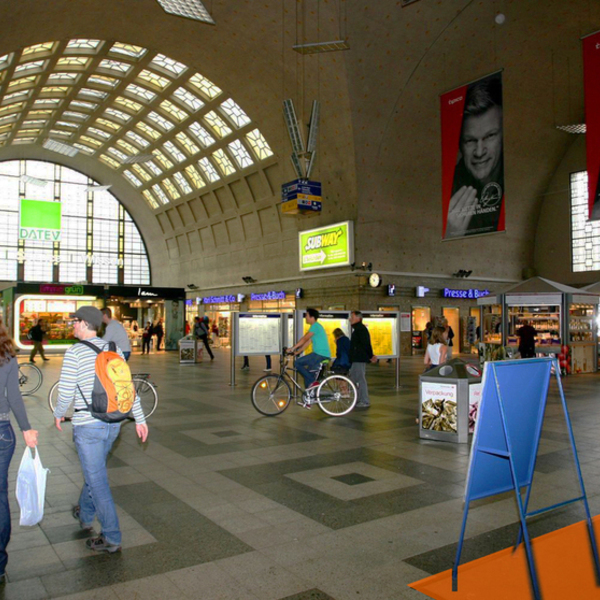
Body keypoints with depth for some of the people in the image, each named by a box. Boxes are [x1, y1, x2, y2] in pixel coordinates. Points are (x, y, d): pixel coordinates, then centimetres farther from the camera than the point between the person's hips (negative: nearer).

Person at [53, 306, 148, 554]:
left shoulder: (75, 352, -12)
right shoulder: (113, 349, 5)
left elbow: (66, 391, -14)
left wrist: (58, 413, 7)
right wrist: (139, 418, 9)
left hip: (87, 425, -6)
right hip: (113, 422, 6)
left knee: (97, 479, 2)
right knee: (94, 469, 26)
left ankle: (111, 537, 7)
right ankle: (85, 514, 46)